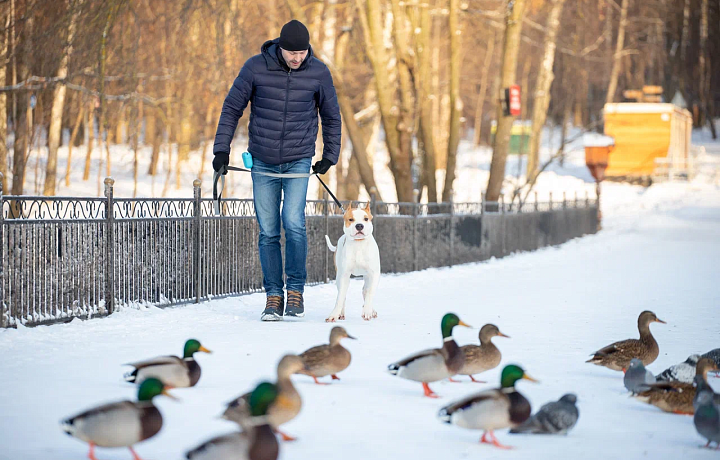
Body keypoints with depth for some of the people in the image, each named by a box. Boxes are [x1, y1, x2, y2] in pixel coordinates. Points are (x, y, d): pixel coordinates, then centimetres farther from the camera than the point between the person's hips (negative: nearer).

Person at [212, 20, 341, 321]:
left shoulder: (318, 72, -4)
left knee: (293, 222, -17)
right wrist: (222, 148, -3)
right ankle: (273, 297, 10)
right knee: (268, 232, 1)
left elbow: (331, 116, 10)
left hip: (299, 161, -1)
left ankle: (296, 289, -2)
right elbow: (232, 108, 2)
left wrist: (330, 156, 11)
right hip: (263, 163, 1)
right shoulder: (256, 67, -7)